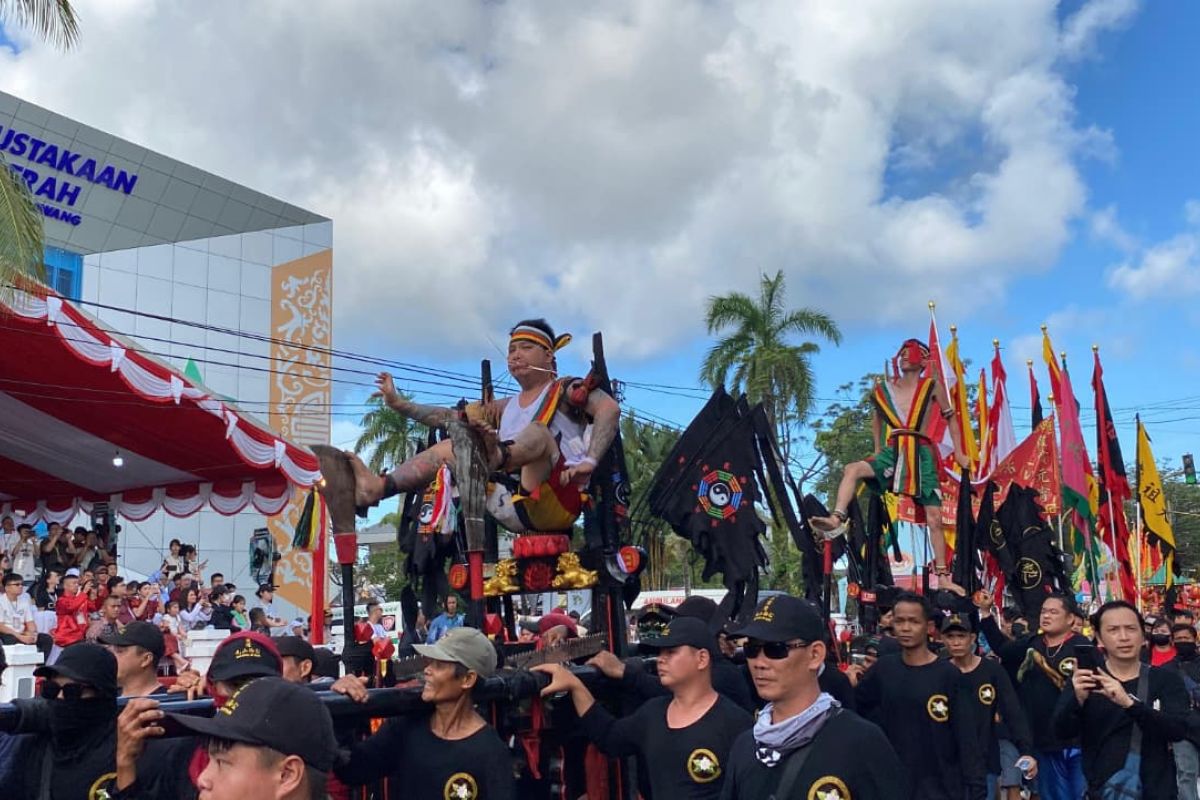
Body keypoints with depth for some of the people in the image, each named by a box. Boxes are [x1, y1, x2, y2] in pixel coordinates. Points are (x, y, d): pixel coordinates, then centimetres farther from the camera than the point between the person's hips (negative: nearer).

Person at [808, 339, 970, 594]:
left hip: (921, 455, -2)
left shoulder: (932, 386, 5)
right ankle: (837, 519, -39)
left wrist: (958, 452, 12)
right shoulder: (884, 388, 12)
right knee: (852, 470, -27)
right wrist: (877, 450, 22)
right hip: (892, 452, 2)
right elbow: (877, 419, 28)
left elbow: (950, 417, 15)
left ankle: (943, 577, 9)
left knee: (934, 518, -1)